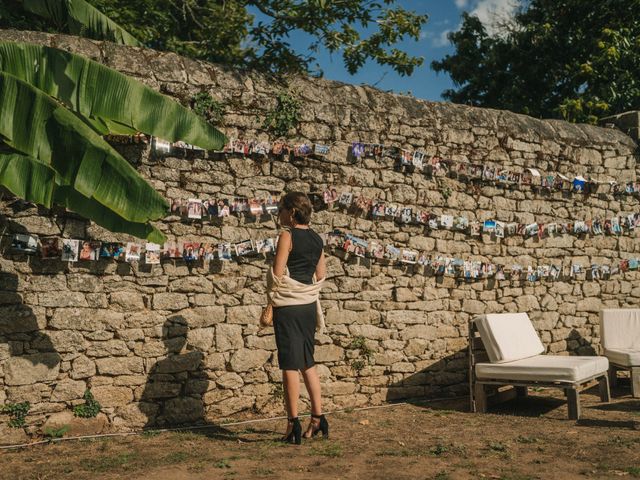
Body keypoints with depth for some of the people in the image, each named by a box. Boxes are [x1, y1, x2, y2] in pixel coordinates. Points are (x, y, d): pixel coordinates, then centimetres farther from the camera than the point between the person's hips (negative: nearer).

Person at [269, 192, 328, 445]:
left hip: (288, 306, -7)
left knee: (290, 364, -2)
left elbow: (277, 274, -13)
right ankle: (318, 418, 17)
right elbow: (321, 275, 15)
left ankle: (293, 424, 1)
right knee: (307, 362, 15)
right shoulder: (316, 239, 10)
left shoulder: (287, 236, -10)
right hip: (309, 305, 7)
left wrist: (271, 303, -2)